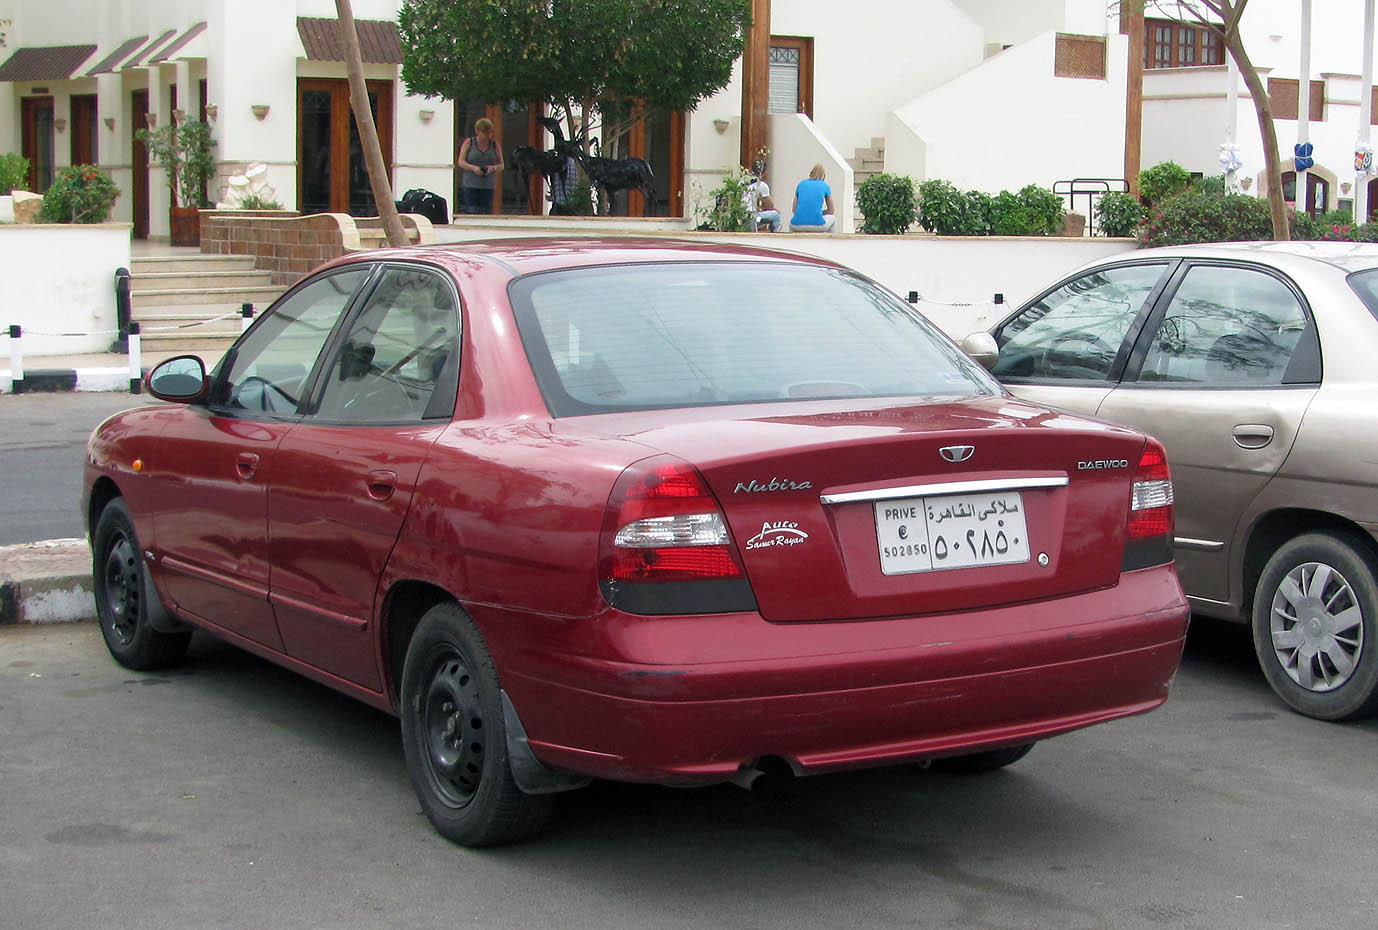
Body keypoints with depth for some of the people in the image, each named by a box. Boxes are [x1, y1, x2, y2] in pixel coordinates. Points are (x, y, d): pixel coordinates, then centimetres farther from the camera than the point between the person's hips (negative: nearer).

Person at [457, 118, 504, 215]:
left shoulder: (495, 145, 8)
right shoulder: (468, 143, 4)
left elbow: (501, 165, 7)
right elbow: (461, 162, 0)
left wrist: (493, 168, -16)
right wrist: (473, 168, -19)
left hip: (488, 186, 2)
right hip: (471, 185, -2)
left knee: (486, 212, -6)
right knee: (471, 212, -10)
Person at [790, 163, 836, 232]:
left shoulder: (801, 183, 17)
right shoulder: (824, 185, 13)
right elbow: (831, 211, 19)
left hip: (797, 226, 2)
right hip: (817, 225, -2)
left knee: (791, 220, 40)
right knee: (833, 216, 32)